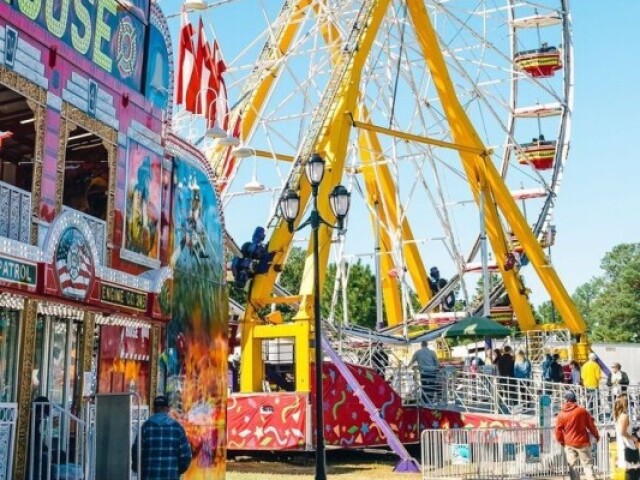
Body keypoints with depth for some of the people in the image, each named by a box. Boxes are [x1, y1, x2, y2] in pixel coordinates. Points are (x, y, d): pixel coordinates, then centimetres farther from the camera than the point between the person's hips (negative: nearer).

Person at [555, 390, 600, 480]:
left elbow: (558, 431, -3)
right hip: (583, 442, -1)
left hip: (569, 444, 1)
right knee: (588, 465, 5)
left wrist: (561, 442, 13)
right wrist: (596, 436, 18)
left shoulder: (561, 415, -4)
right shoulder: (582, 411, -6)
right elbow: (591, 425, 2)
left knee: (571, 466, 9)